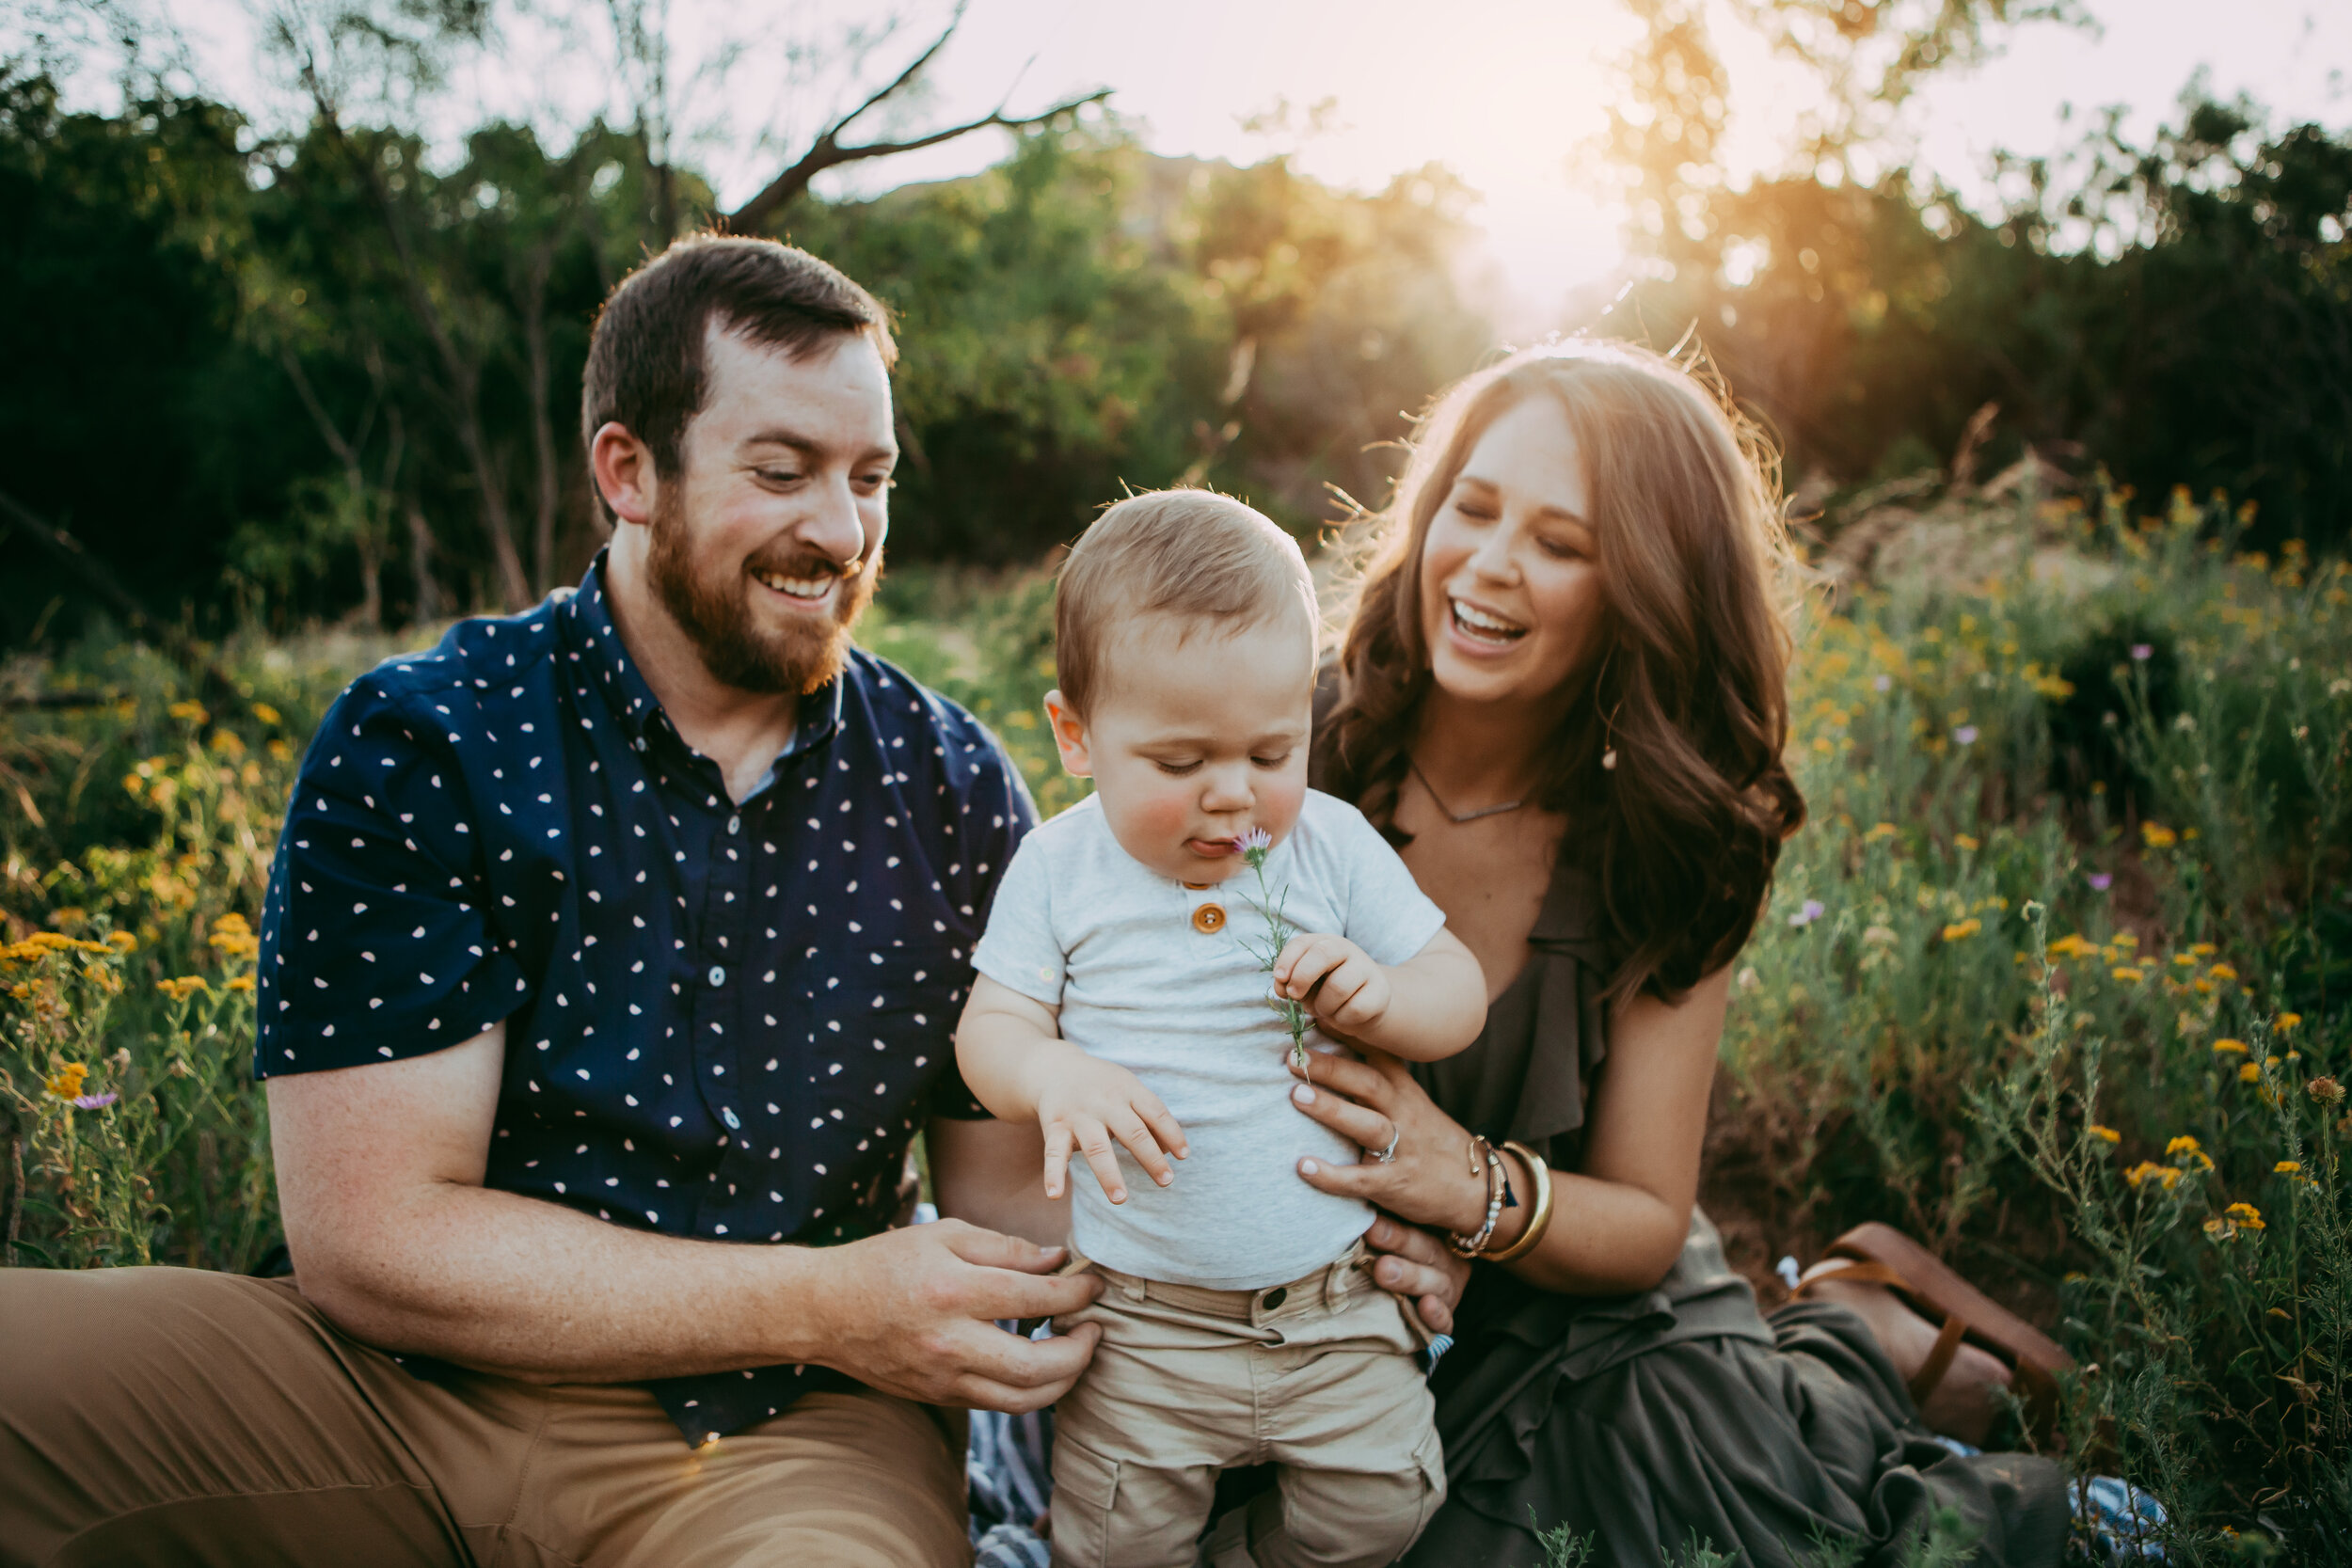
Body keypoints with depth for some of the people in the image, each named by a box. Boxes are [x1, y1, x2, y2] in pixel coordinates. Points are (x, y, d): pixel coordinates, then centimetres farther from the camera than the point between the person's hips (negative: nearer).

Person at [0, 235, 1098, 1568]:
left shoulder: (955, 789, 3)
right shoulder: (416, 748, -6)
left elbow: (1003, 1186, 6)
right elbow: (369, 1242, -11)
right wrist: (827, 1302, -16)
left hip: (788, 1428, 0)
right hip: (414, 1394, 1)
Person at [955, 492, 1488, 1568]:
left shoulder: (1333, 846, -1)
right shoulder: (1058, 870, -4)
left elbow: (1459, 990, 4)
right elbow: (989, 1028, -2)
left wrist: (1380, 997, -19)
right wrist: (1056, 1077, -25)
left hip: (1338, 1307, 1)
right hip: (1142, 1324, -1)